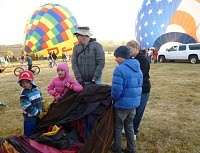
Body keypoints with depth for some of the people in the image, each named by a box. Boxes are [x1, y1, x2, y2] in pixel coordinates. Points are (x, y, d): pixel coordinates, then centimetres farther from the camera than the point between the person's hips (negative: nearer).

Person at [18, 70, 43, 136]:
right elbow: (28, 108, -24)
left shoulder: (37, 89, -1)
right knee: (29, 135, 6)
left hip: (39, 115, 6)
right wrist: (38, 113, -19)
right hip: (30, 118, -6)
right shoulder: (23, 94, -21)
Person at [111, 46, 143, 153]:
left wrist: (112, 98, -5)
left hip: (122, 104, -7)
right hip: (134, 103, 7)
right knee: (129, 126, 22)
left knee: (118, 127, 13)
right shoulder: (138, 69, 6)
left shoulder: (120, 69, -22)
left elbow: (116, 90, -25)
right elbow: (138, 86, 12)